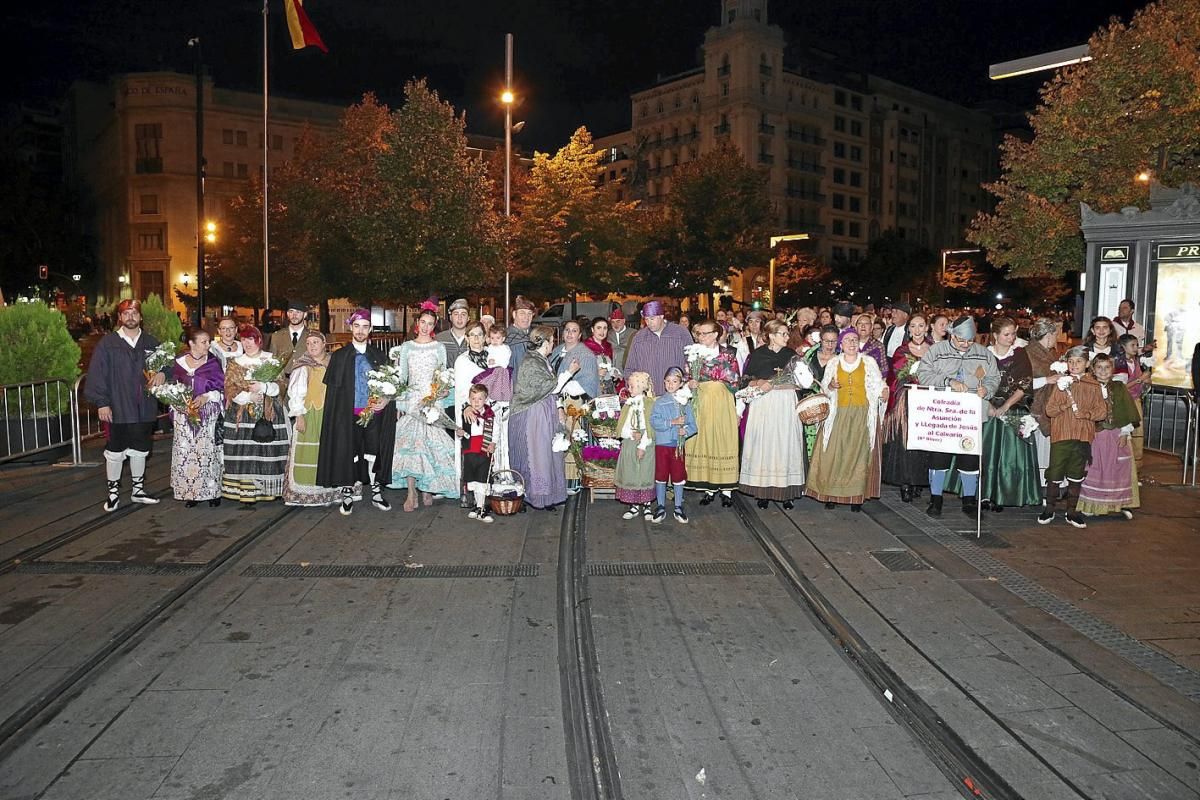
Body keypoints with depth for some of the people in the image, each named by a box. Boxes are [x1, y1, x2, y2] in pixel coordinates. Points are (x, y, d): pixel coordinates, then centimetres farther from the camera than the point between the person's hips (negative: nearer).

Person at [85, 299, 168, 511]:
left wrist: (162, 373, -8)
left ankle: (138, 490, 27)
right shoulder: (107, 343, -4)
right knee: (115, 452, 5)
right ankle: (113, 493, 18)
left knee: (140, 451, 14)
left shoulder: (151, 342, 6)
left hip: (144, 408, 3)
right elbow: (97, 374, -6)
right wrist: (101, 403, -11)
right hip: (117, 409, -3)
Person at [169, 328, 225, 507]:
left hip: (208, 414, -1)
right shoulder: (179, 363, 5)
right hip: (184, 414, 2)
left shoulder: (213, 363, 1)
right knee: (185, 452, 0)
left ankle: (211, 491, 6)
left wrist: (206, 397, -14)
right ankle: (189, 492, 8)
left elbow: (221, 389, 1)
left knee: (208, 450, -3)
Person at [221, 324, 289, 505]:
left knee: (267, 452, -3)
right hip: (242, 414, 1)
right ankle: (246, 491, 0)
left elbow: (281, 385, 1)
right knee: (244, 453, -4)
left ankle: (266, 488, 3)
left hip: (269, 414, -1)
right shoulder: (234, 363, 11)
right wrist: (248, 397, -11)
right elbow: (229, 388, 3)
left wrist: (263, 387, -15)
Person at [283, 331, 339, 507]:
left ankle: (327, 490, 12)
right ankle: (303, 492, 3)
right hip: (308, 414, -3)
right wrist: (299, 416, -13)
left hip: (329, 415, 4)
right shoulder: (303, 366, -2)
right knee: (307, 453, -4)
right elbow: (295, 392, -6)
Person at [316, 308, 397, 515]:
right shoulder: (339, 356, 7)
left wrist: (386, 400, -9)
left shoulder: (379, 356, 11)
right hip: (348, 414, -1)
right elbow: (332, 388, 5)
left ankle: (377, 493, 15)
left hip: (375, 413, 1)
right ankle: (347, 496, 11)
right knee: (347, 453, 0)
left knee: (375, 452, 2)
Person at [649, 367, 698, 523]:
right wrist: (672, 422, -21)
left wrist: (686, 431, -19)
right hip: (662, 444, -1)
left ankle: (678, 507, 20)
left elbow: (692, 425, 1)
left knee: (678, 476, 8)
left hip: (678, 444, 1)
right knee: (660, 475, 6)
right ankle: (660, 507, 17)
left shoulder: (685, 403, 3)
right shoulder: (659, 402, -1)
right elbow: (654, 422, -14)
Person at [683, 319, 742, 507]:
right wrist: (689, 384, -10)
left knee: (724, 441, -1)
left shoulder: (727, 353, 2)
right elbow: (686, 378, 8)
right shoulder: (693, 353, 10)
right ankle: (709, 488, 11)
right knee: (702, 442, 2)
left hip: (722, 405, -2)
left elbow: (735, 381, -3)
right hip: (700, 405, 3)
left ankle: (726, 489, 7)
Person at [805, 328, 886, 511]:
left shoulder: (869, 362, 6)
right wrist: (830, 386, -7)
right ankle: (831, 493, 4)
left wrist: (883, 392, -20)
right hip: (839, 414, 1)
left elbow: (878, 384, 1)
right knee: (835, 452, -4)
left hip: (862, 415, -1)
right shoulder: (834, 364, 11)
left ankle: (856, 495, 3)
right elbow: (824, 388, 15)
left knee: (859, 452, -2)